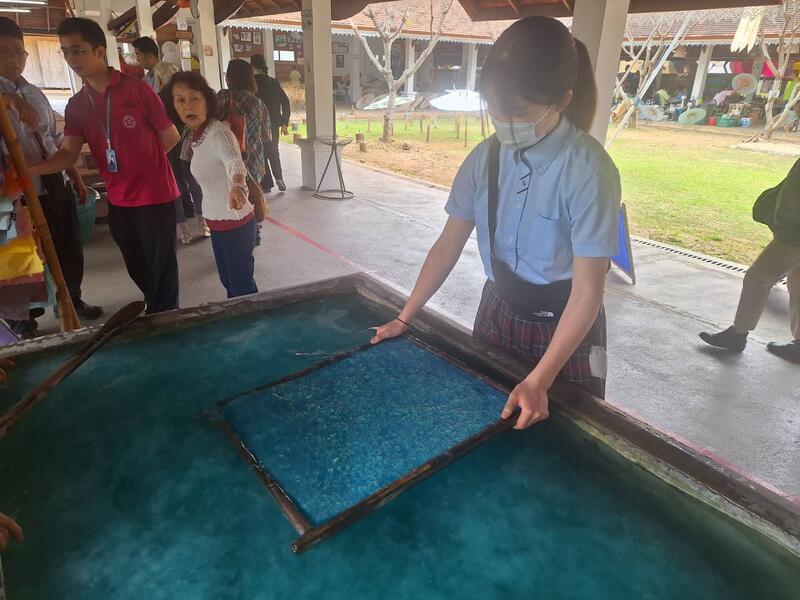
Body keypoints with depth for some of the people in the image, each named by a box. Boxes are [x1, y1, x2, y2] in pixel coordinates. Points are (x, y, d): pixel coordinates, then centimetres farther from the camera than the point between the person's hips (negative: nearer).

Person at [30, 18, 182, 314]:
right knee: (138, 268, 16)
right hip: (118, 200, 6)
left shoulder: (136, 89, -9)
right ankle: (154, 313, 35)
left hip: (154, 195, -6)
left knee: (161, 268, 3)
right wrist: (29, 169, -18)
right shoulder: (76, 105, 7)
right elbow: (68, 154, -1)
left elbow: (171, 137, -5)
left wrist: (142, 162, 6)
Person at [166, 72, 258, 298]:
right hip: (217, 222, 9)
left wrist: (238, 186, -65)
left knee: (242, 286, 1)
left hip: (235, 223, -9)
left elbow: (233, 160, -46)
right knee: (228, 281, 21)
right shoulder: (196, 135, 4)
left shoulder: (218, 132, -23)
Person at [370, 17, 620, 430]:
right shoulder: (485, 158, -9)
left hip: (563, 328, -4)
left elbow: (587, 291, -23)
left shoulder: (588, 170, -24)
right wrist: (405, 318, -4)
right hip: (497, 313, 4)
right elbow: (449, 245, -2)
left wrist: (538, 381, -28)